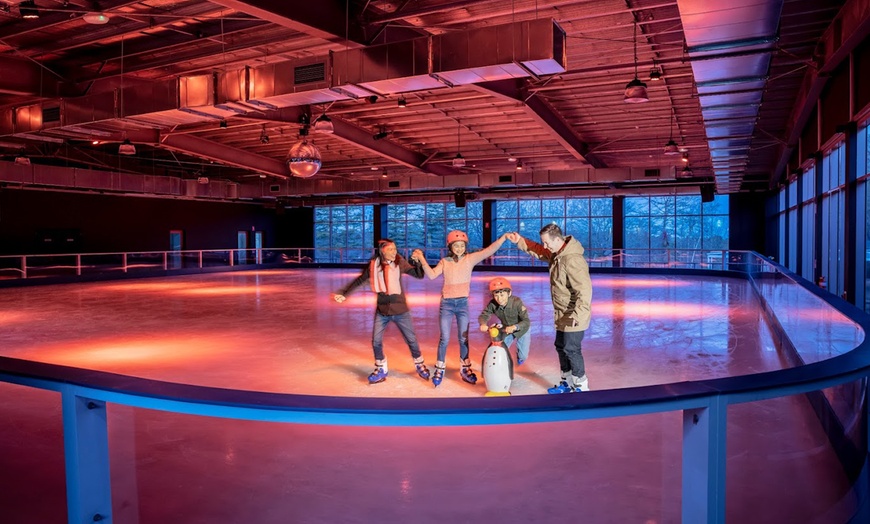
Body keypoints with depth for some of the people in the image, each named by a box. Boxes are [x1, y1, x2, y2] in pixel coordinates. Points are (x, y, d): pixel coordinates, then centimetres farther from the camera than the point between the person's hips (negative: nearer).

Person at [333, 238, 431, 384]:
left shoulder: (399, 263, -9)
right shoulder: (373, 265, -7)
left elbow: (419, 275, -11)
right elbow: (359, 281, 5)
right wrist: (344, 294, 6)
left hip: (400, 309, -1)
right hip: (382, 310, 1)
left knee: (411, 340, 8)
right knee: (376, 341, 5)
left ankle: (420, 365, 32)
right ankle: (381, 370, 27)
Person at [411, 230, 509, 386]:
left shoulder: (470, 259, 0)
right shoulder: (445, 261, 3)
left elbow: (488, 251, -11)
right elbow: (432, 275, -6)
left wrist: (503, 237, -22)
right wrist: (422, 259, -16)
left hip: (463, 303, 0)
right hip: (447, 303, 0)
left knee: (464, 338, 10)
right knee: (444, 338, 1)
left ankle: (465, 369, 24)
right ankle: (440, 369, 15)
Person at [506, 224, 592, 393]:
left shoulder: (572, 260, -27)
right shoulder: (556, 253, 3)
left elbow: (584, 290, -29)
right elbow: (538, 251, 22)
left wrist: (578, 315, -31)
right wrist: (520, 241, 10)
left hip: (573, 317, -10)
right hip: (563, 315, 10)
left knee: (571, 349, -1)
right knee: (561, 347, 18)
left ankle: (581, 386, 14)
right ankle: (567, 383, 32)